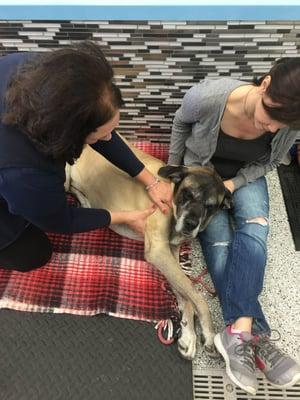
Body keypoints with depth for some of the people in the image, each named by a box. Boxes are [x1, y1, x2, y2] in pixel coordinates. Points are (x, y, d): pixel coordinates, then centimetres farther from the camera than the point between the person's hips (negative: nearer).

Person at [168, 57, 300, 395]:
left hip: (246, 175, 2)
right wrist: (173, 167, -1)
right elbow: (181, 122, -8)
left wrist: (234, 183, -20)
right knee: (218, 241, -20)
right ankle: (254, 336, -17)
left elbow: (269, 162, -4)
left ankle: (238, 332, -28)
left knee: (254, 228, -27)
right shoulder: (208, 97, -31)